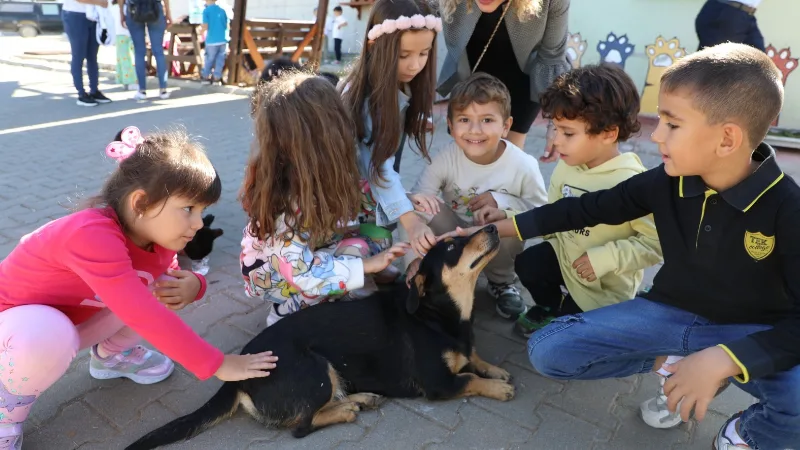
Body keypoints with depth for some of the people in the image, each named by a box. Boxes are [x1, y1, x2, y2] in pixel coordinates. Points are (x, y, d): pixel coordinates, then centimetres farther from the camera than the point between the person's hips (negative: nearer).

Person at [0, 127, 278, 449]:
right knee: (44, 340, -41)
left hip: (76, 316, 7)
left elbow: (172, 278, 2)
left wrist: (193, 285, -24)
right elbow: (144, 314, -44)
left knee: (168, 285, -9)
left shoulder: (155, 231, -13)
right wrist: (216, 365, -40)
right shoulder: (93, 235, -39)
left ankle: (111, 353, 15)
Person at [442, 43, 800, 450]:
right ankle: (673, 363, 4)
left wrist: (721, 360, -36)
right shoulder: (665, 182, -11)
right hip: (670, 313, 3)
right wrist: (494, 229, -2)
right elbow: (589, 208, -2)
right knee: (547, 351, -11)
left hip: (751, 334, -3)